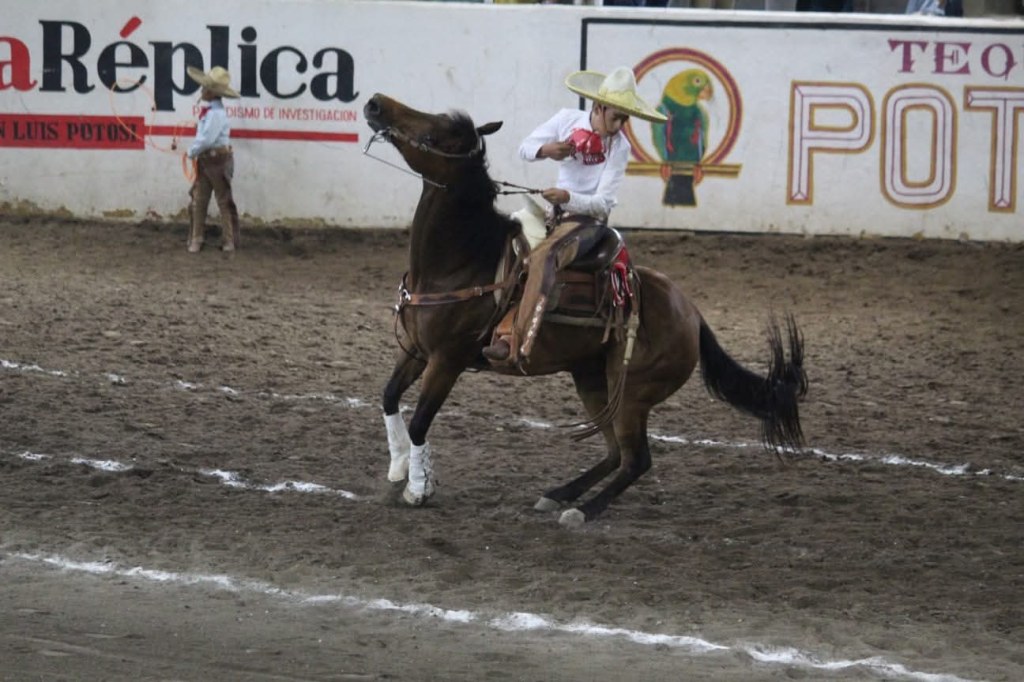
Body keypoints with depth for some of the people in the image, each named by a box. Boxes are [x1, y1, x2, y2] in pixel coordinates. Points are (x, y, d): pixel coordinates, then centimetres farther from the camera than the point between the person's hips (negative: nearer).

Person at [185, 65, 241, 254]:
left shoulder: (216, 113, -22)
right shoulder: (207, 109, 6)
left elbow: (206, 139, -25)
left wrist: (192, 151, -10)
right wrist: (195, 152, 3)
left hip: (218, 160, -9)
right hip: (205, 159, 9)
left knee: (224, 200, 3)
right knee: (198, 200, 6)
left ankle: (230, 241, 12)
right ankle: (196, 239, 10)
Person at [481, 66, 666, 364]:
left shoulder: (619, 147, -11)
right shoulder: (568, 120, -1)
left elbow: (602, 203, -14)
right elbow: (524, 149, 6)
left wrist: (568, 197, -32)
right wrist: (545, 150, -18)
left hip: (590, 219, -7)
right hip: (557, 213, 7)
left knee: (543, 257, -33)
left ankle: (518, 344, -46)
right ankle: (502, 331, -14)